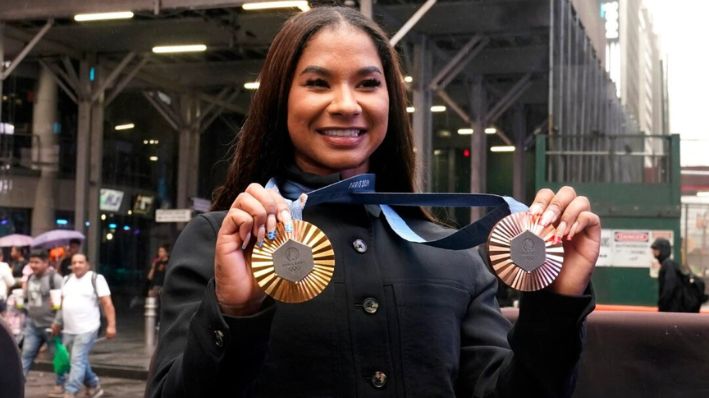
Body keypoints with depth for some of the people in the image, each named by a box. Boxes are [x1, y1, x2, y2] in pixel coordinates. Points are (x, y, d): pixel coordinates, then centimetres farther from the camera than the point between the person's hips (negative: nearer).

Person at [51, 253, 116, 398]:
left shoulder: (96, 279, -6)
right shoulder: (67, 280, 13)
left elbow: (107, 303, -11)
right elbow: (63, 302, 20)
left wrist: (111, 325, -17)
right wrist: (57, 322, 15)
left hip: (87, 329, -7)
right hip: (68, 330, 7)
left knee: (78, 361, -11)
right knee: (81, 361, 14)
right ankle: (94, 386, 29)